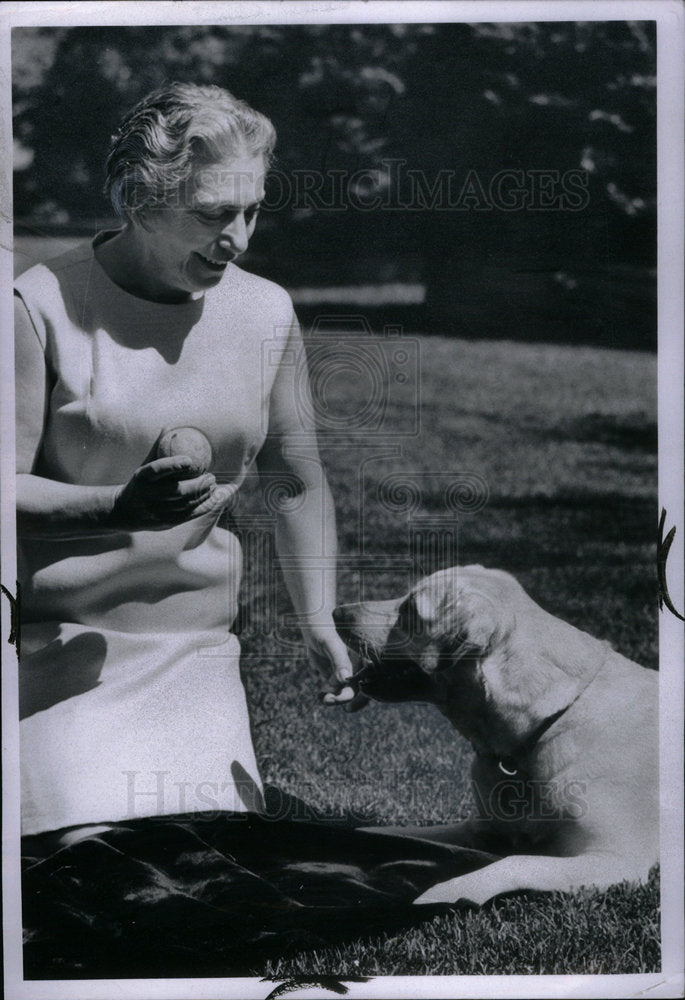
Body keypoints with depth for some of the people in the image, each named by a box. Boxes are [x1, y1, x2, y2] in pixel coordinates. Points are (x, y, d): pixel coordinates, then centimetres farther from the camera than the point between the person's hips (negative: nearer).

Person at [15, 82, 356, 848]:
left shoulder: (265, 313, 5)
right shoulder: (44, 306, -10)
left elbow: (299, 483, 15)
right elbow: (9, 493, -12)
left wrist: (320, 628, 7)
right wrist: (121, 507, -30)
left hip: (197, 649, 4)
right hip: (62, 644, -4)